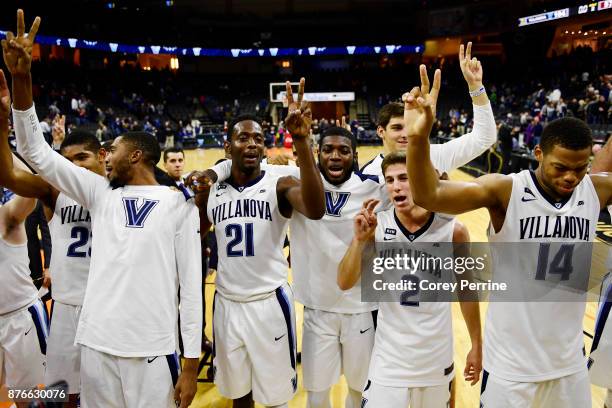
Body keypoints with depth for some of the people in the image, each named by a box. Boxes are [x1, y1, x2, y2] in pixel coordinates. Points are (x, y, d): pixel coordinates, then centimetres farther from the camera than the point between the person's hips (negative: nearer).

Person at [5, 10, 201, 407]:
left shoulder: (179, 203, -4)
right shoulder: (101, 193, 7)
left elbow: (191, 284, -5)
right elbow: (36, 151, 5)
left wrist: (192, 363, -6)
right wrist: (22, 78, -7)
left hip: (154, 351, -4)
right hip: (97, 345, 4)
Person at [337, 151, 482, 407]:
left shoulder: (453, 230, -11)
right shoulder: (377, 226, -11)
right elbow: (345, 284, -12)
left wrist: (476, 346, 8)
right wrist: (359, 239, -26)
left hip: (437, 356, 1)